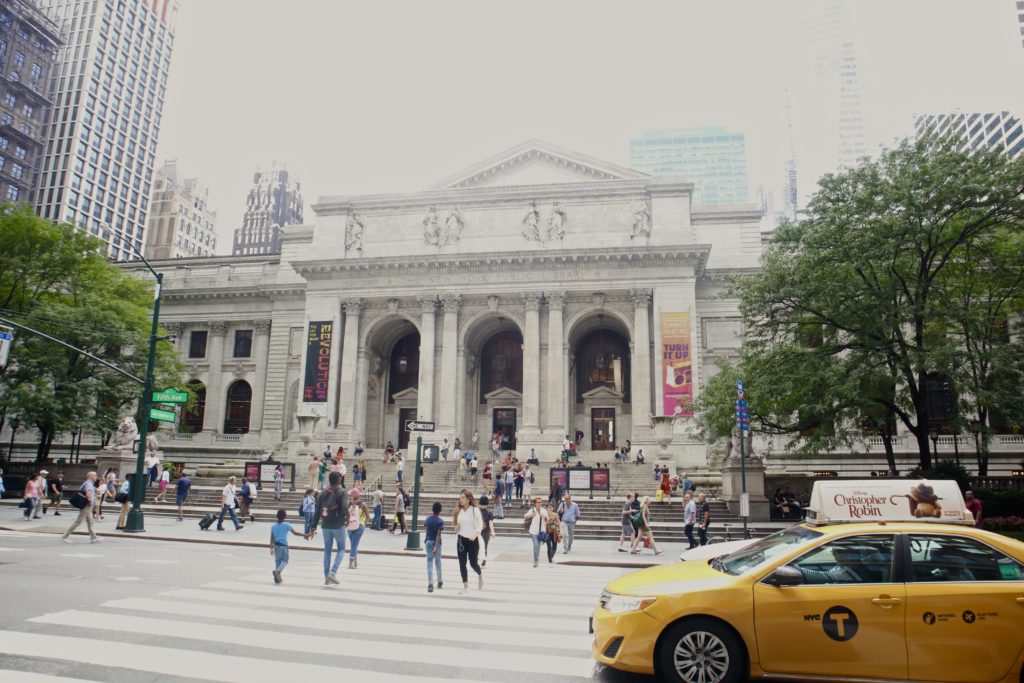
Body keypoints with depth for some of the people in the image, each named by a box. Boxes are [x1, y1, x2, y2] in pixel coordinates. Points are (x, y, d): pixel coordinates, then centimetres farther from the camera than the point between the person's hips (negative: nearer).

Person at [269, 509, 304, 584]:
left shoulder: (273, 526, 5)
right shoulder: (286, 525, -6)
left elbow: (272, 539, 6)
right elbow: (295, 533, -6)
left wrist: (271, 548, 12)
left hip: (276, 545, 4)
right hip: (283, 545, -4)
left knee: (277, 561, 12)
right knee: (284, 561, 1)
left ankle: (277, 578, 13)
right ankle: (277, 571, -25)